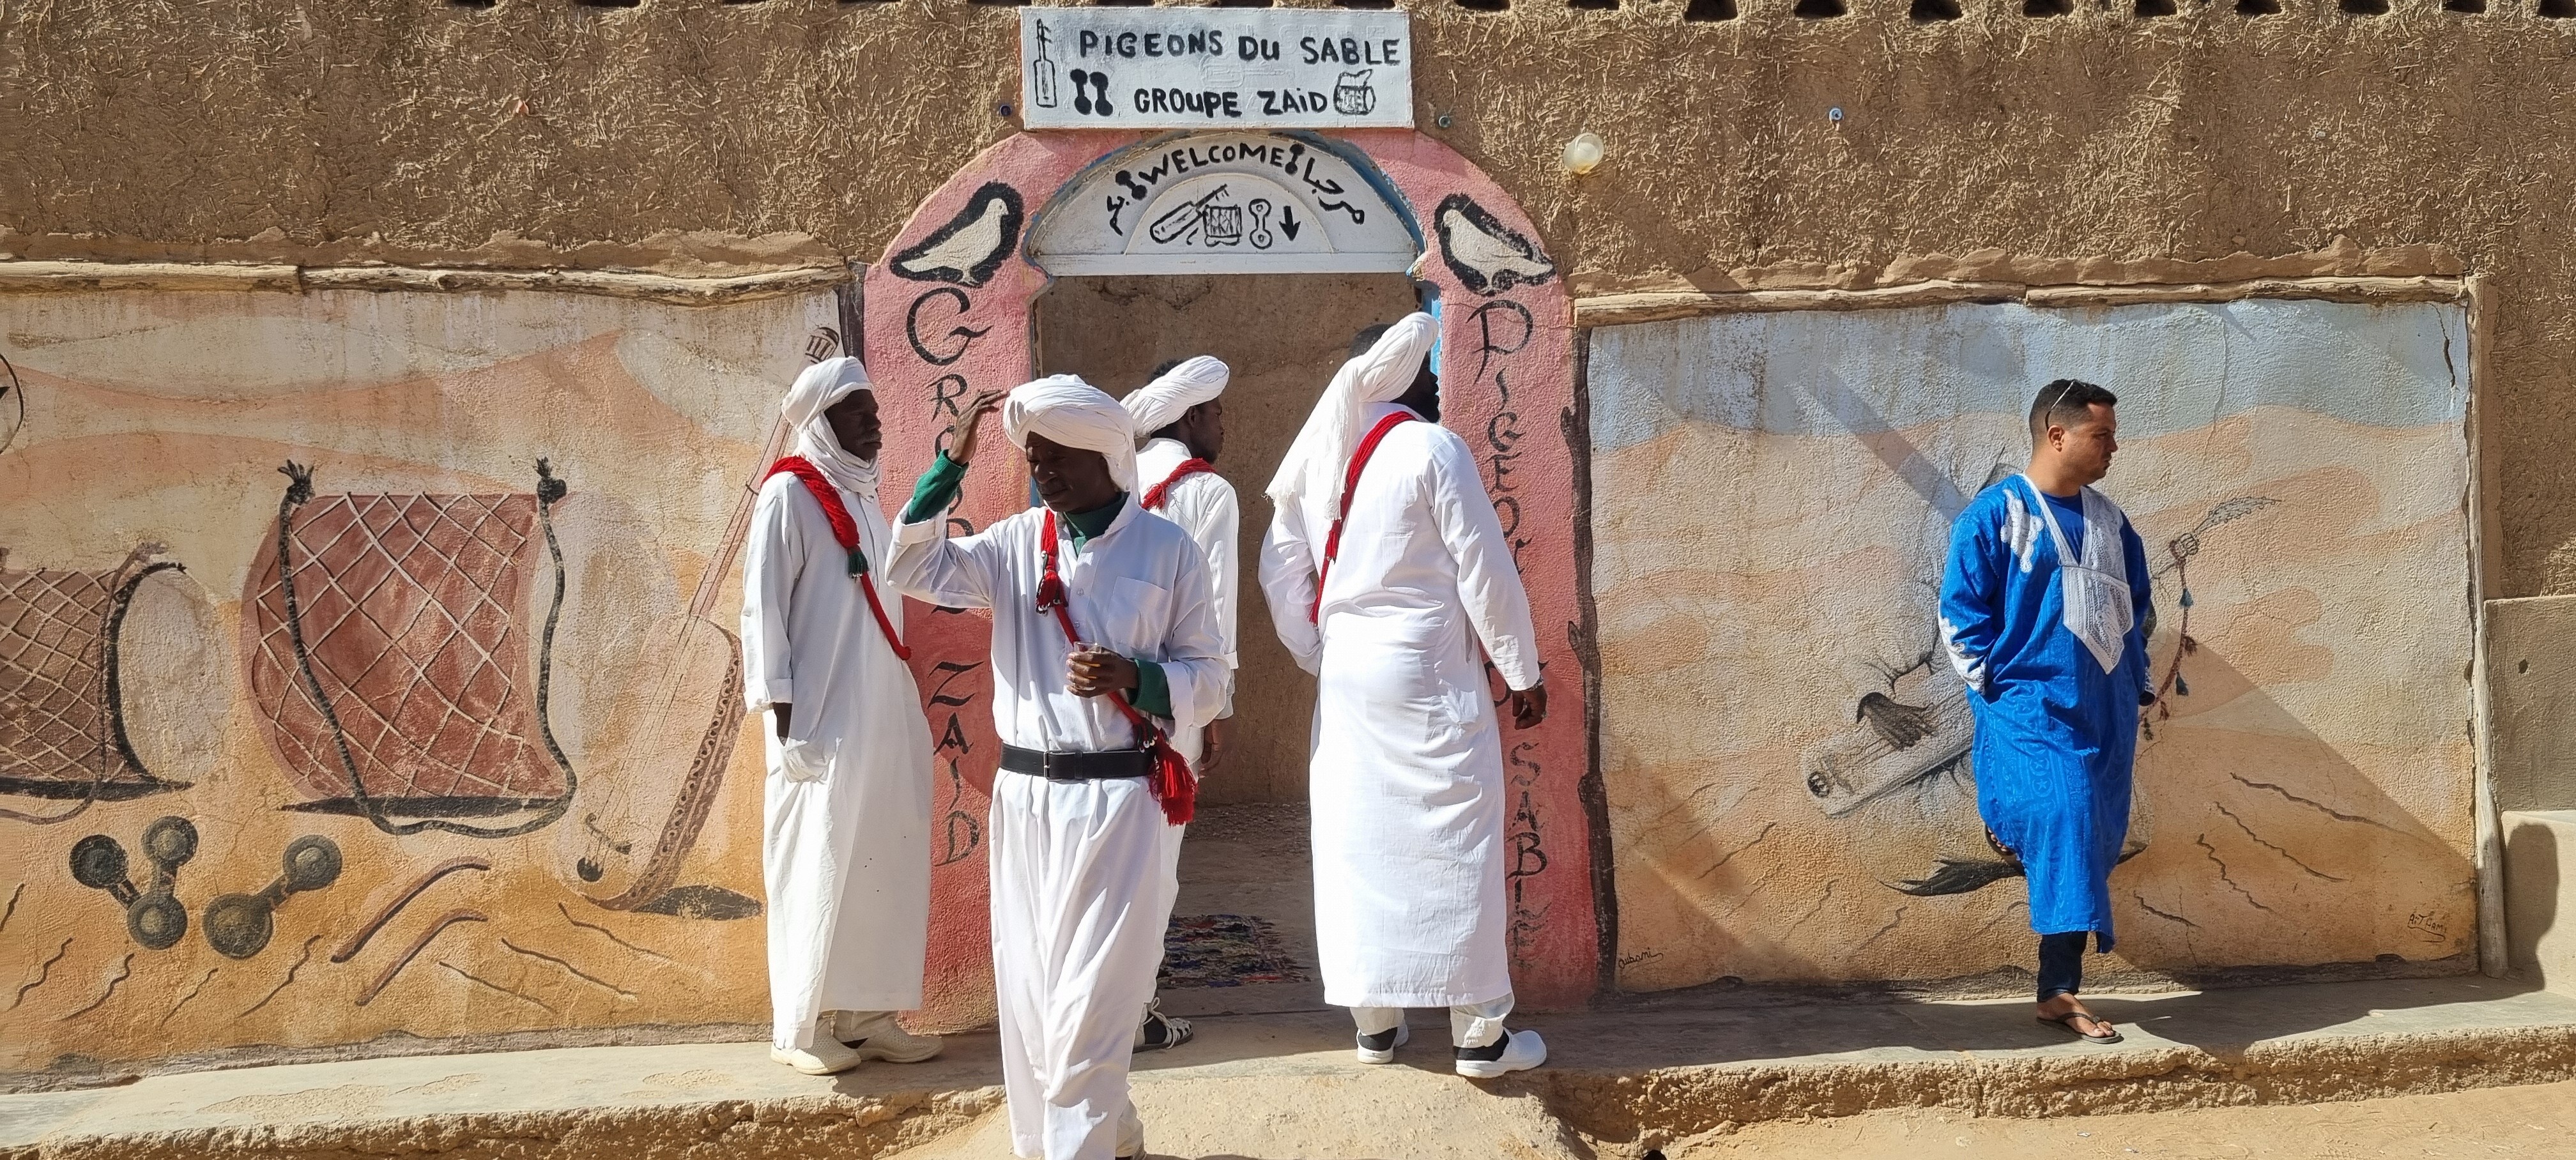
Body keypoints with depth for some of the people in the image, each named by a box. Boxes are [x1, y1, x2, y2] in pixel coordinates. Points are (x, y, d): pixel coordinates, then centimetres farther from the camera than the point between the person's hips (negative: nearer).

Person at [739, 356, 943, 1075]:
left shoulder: (864, 496, 16)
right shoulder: (789, 494, -7)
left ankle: (866, 1015, 17)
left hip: (885, 716, 7)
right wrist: (782, 714, -16)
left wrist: (905, 708, 14)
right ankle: (799, 1028, 8)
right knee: (818, 869, -2)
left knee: (883, 867, 8)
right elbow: (762, 608, -10)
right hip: (822, 720, -7)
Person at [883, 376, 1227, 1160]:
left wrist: (1133, 679, -18)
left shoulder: (1168, 549, -3)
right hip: (1023, 794, 4)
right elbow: (914, 569, -4)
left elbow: (1209, 679, 0)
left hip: (1115, 798, -4)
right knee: (1025, 992, 12)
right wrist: (953, 464, -8)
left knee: (1089, 999, -3)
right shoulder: (1015, 541, 7)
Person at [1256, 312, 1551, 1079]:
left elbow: (1281, 571, 9)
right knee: (1454, 844, 2)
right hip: (1428, 675, -6)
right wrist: (1524, 672, -5)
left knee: (1357, 843, 11)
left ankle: (1375, 1022, 20)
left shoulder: (1319, 459, 7)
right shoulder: (1434, 449, -11)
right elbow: (1485, 570, -12)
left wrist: (1318, 657, 15)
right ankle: (1480, 1035, 8)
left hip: (1347, 674, 6)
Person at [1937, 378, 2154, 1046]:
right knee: (2065, 817, -24)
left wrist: (2139, 683, 18)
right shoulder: (1994, 515, -6)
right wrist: (1998, 690, -9)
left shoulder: (2109, 521, 13)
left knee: (2094, 840, 5)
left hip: (2105, 711, 7)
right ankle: (2060, 990, -16)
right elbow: (1961, 615, -6)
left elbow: (2136, 608, 25)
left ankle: (2059, 989, 14)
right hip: (2032, 709, -6)